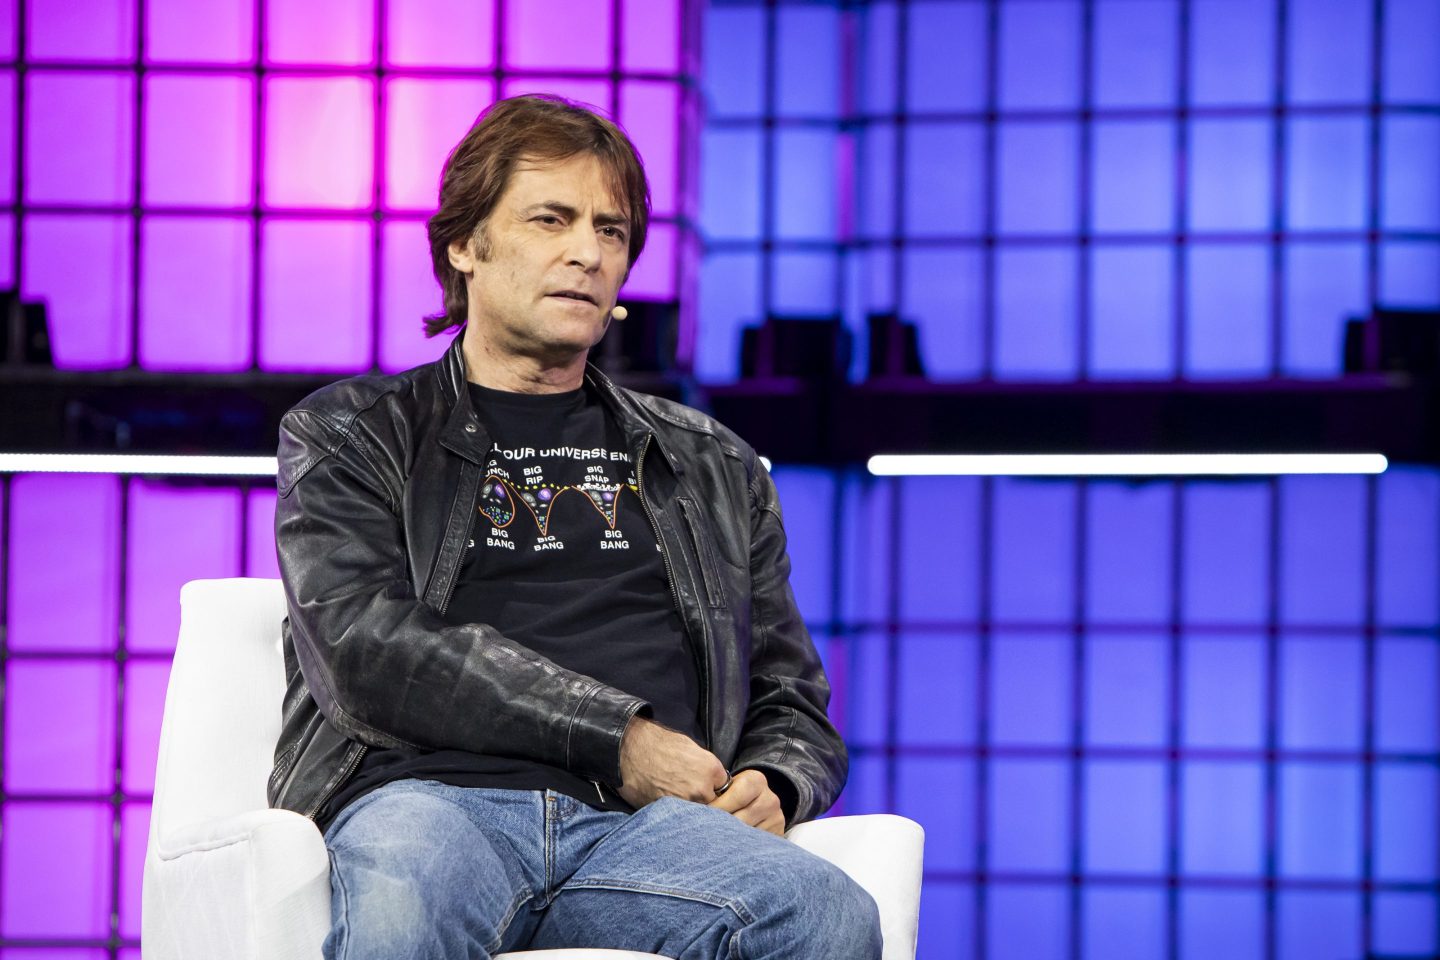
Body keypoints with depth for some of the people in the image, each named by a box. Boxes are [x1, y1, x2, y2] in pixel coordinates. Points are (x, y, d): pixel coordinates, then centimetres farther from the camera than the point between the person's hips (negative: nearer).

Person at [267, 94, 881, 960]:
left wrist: (772, 786, 5)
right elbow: (367, 652, 1)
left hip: (644, 825, 3)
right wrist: (616, 735, -5)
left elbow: (792, 703, 31)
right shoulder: (349, 437, 20)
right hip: (433, 798, -3)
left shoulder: (712, 466, 30)